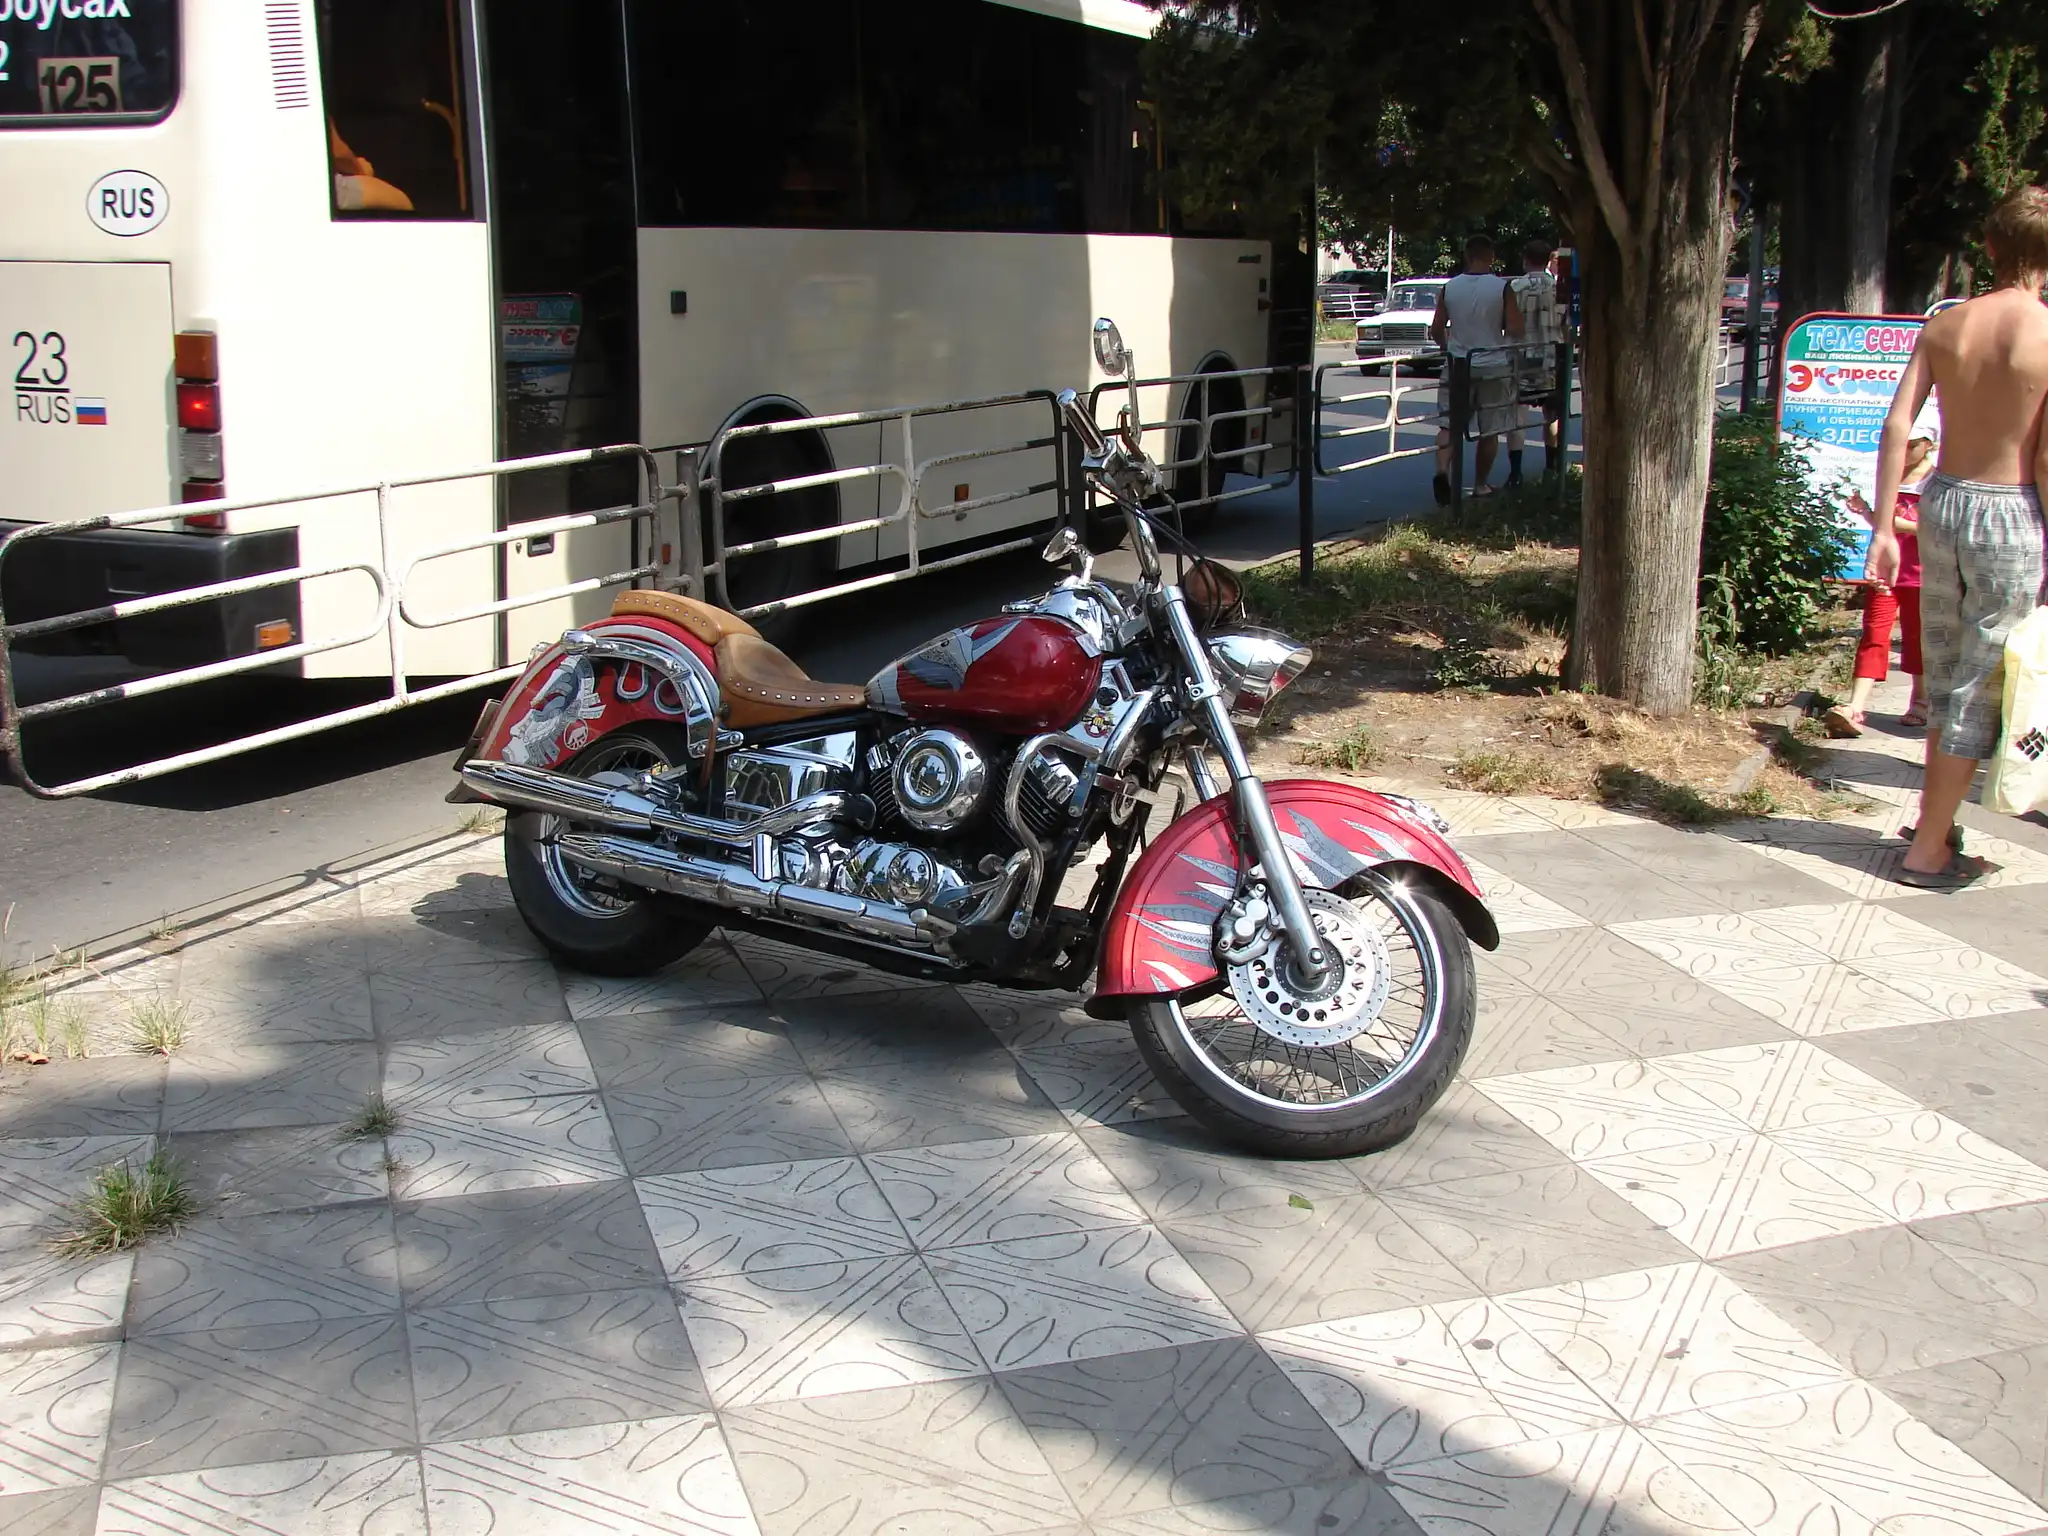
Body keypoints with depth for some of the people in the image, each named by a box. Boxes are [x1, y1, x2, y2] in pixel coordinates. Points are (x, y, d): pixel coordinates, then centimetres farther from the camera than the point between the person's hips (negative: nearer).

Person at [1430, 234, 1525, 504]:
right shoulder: (1502, 288, -8)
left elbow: (1436, 330, 2)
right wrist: (1502, 343, 9)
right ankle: (1480, 485, 15)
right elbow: (1515, 330, -11)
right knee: (1489, 431, 10)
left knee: (1449, 423, 5)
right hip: (1493, 368, -2)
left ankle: (1442, 469, -20)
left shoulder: (1449, 288, 0)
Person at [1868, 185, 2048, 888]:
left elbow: (1896, 426, -3)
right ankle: (1928, 852, 10)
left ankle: (1934, 821, 33)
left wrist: (1884, 527, 2)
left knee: (1947, 676, 20)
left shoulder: (1945, 325, 1)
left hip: (1942, 502, 5)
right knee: (1980, 689, 4)